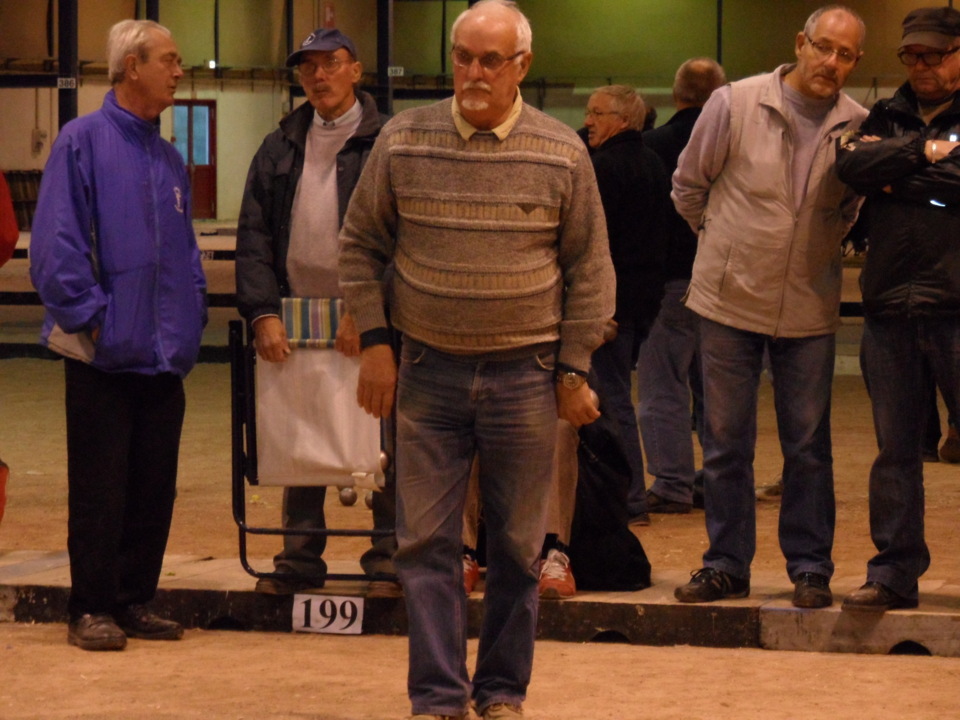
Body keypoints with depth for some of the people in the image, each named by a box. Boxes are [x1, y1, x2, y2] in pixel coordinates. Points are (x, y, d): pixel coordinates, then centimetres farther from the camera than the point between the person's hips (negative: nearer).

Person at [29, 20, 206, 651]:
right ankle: (92, 610, 4)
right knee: (99, 488, -3)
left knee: (154, 487, 8)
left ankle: (136, 600, 17)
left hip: (165, 357, 6)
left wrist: (192, 312, 10)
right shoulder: (83, 142, -6)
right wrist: (88, 314, -15)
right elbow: (56, 243, -12)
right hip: (105, 355, -6)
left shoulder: (169, 159, 15)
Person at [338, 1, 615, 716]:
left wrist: (574, 369, 1)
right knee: (427, 541, 0)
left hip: (525, 375, 0)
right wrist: (374, 342, 0)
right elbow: (361, 245, 8)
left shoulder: (562, 153, -2)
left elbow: (589, 269, 4)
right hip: (428, 370, 1)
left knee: (517, 545, 7)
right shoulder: (403, 140, 0)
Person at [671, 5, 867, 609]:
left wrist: (819, 246, 3)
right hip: (731, 301, -1)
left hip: (810, 307, 1)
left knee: (809, 446, 5)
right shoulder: (735, 104, -8)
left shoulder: (858, 126, -3)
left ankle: (811, 569, 13)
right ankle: (727, 565, 16)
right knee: (725, 442, 6)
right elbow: (688, 185, 6)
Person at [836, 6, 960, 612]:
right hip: (890, 310, 4)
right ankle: (895, 572, 14)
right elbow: (853, 165, -2)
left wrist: (900, 178, -5)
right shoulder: (887, 119, 17)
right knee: (895, 450, 8)